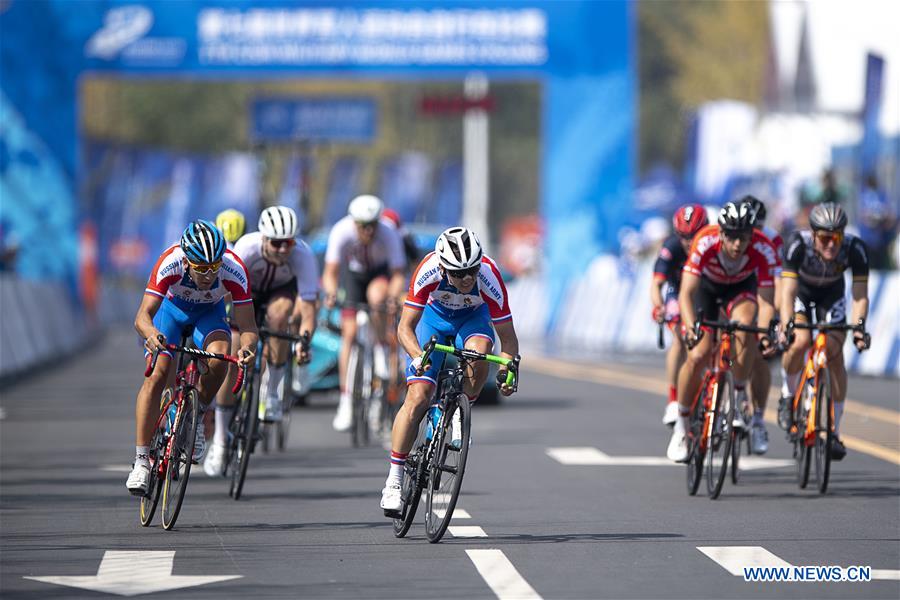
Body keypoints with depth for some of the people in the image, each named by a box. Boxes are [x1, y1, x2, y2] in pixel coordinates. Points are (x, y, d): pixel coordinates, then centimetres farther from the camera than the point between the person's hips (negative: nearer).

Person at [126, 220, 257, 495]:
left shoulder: (234, 271, -35)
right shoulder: (170, 263, -37)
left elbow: (247, 326, -33)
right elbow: (143, 317, -41)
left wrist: (247, 346, -56)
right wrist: (152, 335, -63)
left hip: (209, 313, 1)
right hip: (171, 307, -1)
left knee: (219, 357, -29)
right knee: (156, 376, -19)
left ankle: (196, 418, -2)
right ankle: (141, 460, -14)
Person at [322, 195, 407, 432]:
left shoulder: (389, 235, -33)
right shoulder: (341, 232, -32)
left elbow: (398, 276, -31)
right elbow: (330, 272, -30)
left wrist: (394, 295, -51)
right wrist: (330, 292, -50)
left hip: (382, 272, -1)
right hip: (355, 274, 1)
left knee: (376, 295, -37)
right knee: (349, 333, -9)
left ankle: (382, 350, -14)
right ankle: (345, 400, -4)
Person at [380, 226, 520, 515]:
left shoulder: (489, 277, -34)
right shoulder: (429, 271, -35)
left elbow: (507, 337, -26)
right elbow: (405, 328, -30)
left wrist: (507, 370, -43)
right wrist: (418, 356, -49)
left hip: (473, 317, 0)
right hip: (435, 316, 0)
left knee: (479, 350, -36)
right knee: (417, 398, -14)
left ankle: (461, 413, -9)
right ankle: (394, 481, -6)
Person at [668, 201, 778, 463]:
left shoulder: (763, 250, -34)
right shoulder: (705, 243, -37)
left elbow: (766, 301, -34)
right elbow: (686, 293, -40)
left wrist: (765, 333, -53)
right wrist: (691, 328, -56)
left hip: (741, 287, 0)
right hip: (706, 285, 0)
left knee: (744, 328, -33)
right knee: (698, 355, -14)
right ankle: (681, 426, 7)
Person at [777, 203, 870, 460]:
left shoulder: (855, 249, -33)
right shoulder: (798, 244, -37)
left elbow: (860, 294, -33)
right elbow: (788, 292, -40)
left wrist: (858, 325, -51)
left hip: (832, 295, 1)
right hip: (801, 292, -1)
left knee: (835, 354, -15)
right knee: (800, 342, -28)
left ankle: (834, 433, -6)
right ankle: (790, 396, 1)